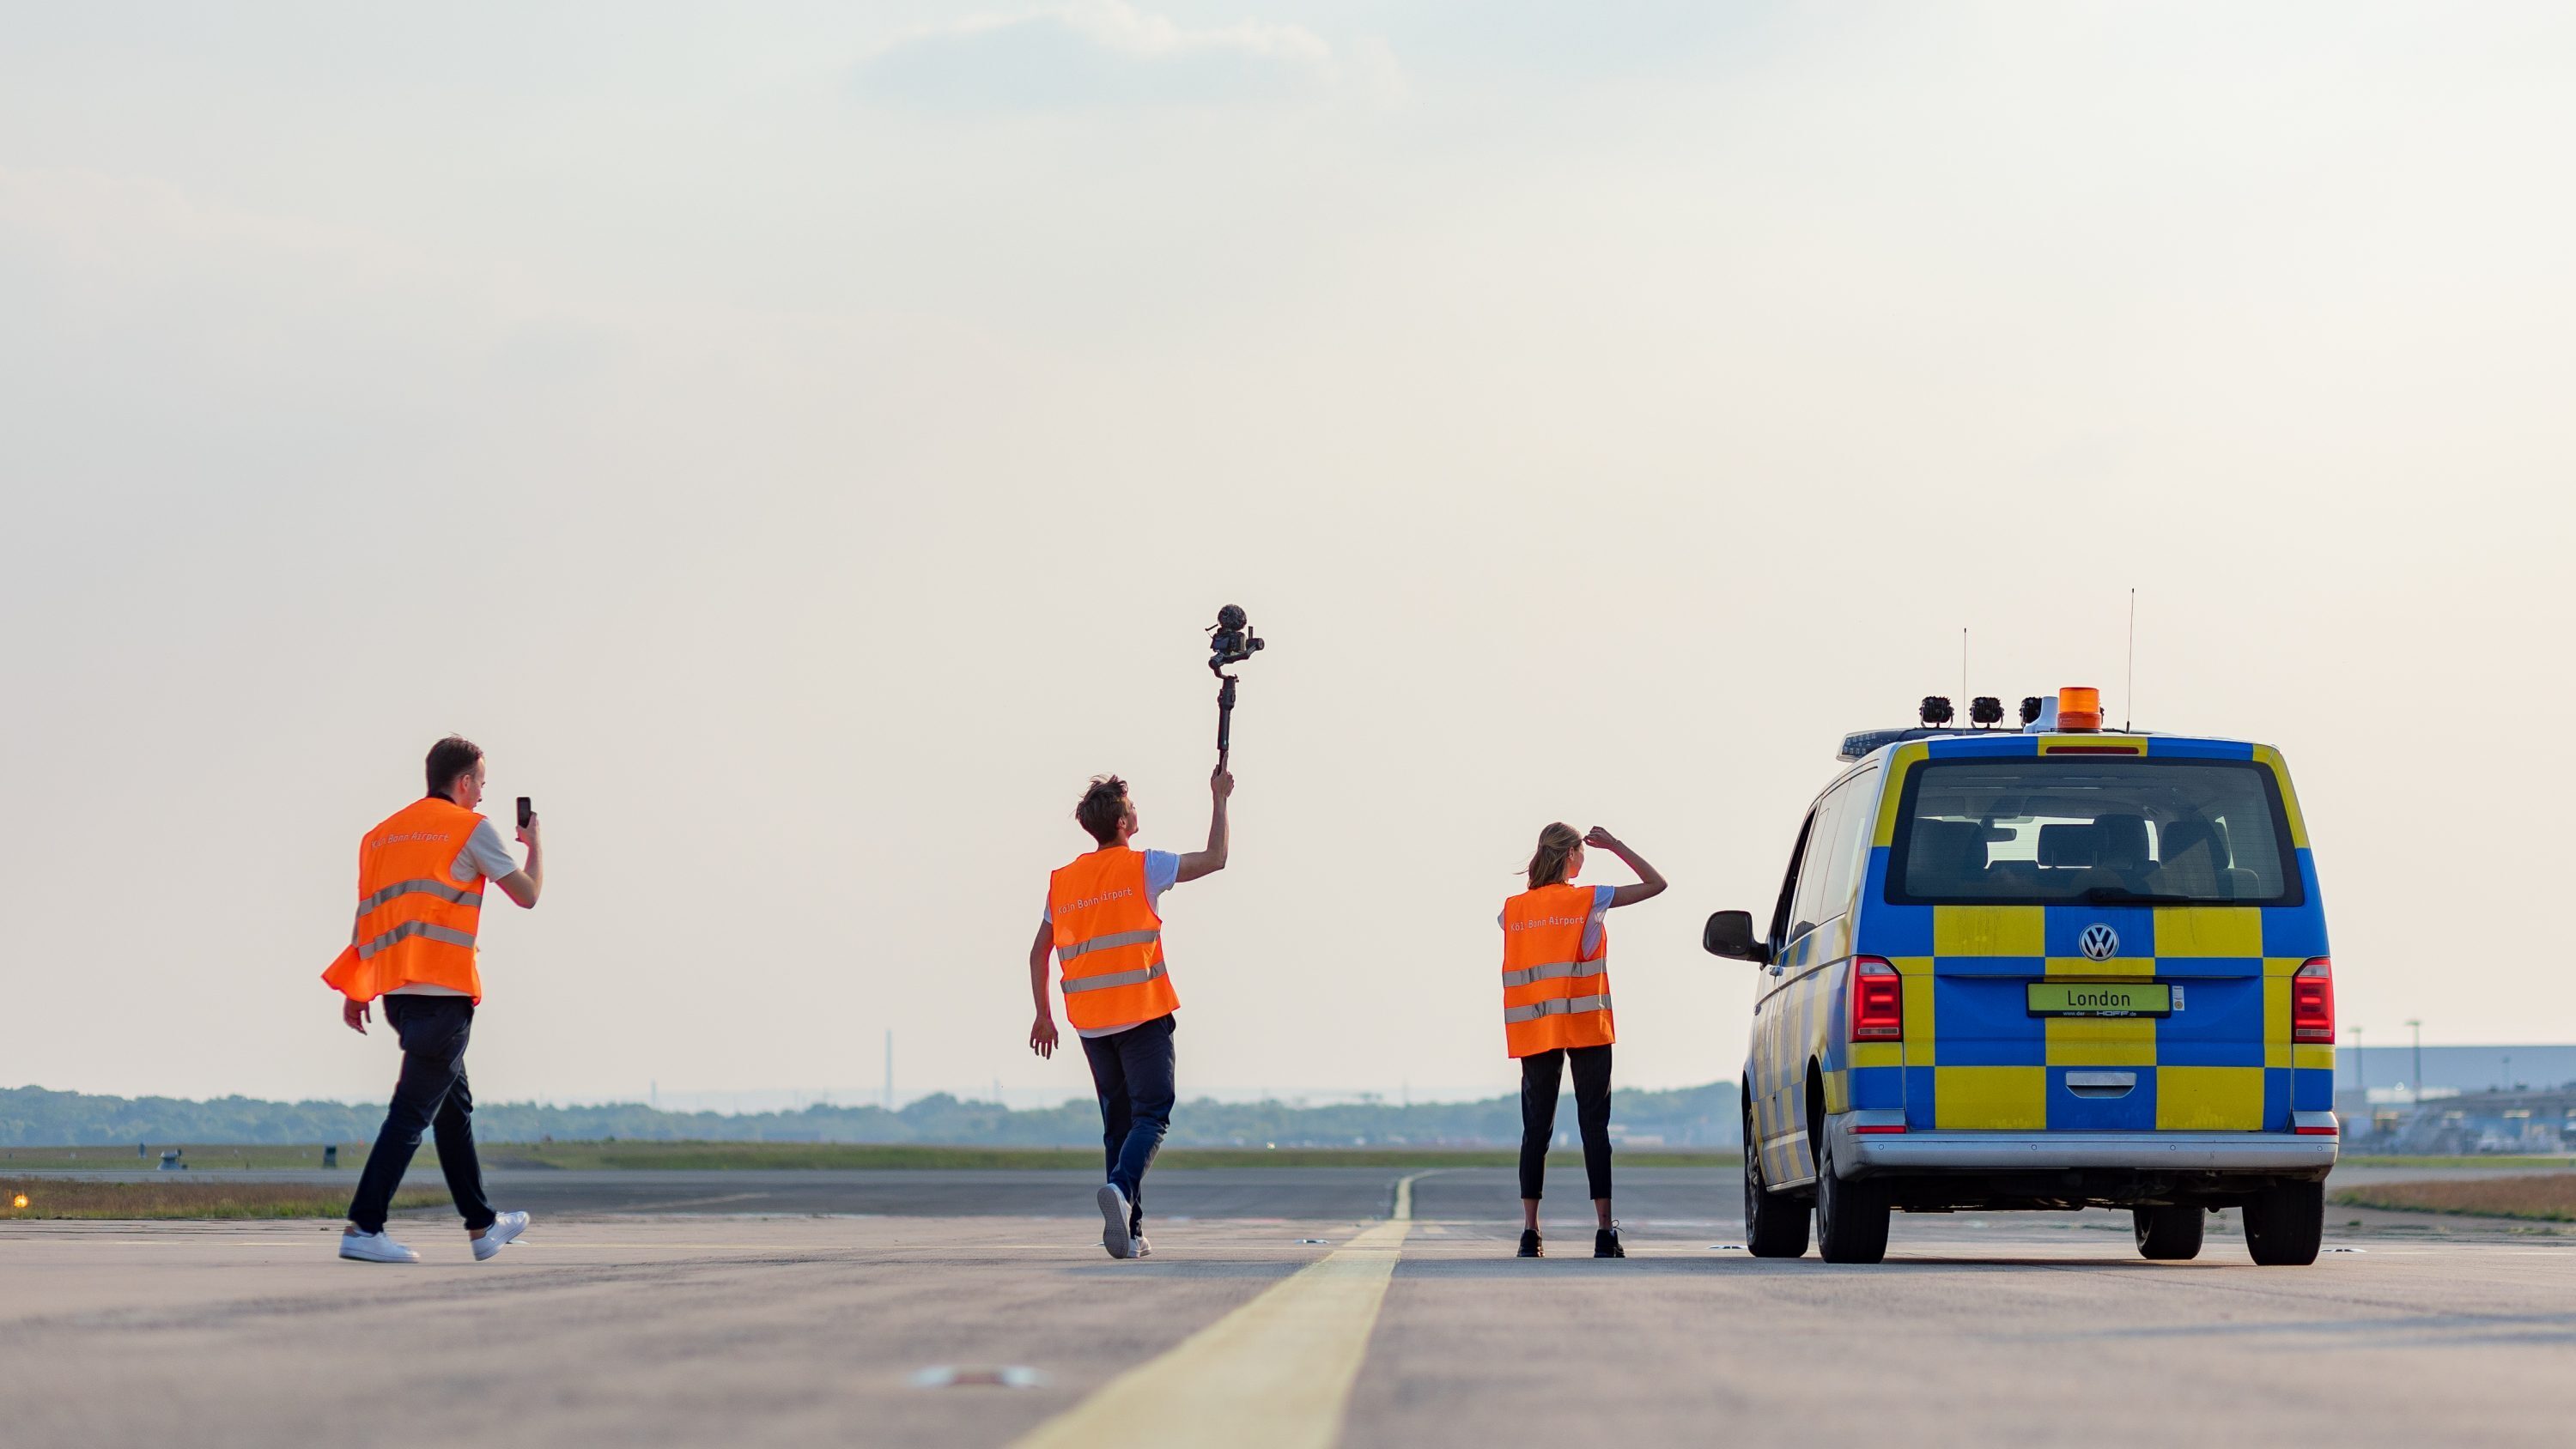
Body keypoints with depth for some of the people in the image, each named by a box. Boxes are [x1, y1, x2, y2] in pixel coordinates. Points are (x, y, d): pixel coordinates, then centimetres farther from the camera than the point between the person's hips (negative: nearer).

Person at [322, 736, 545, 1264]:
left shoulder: (381, 835, 17)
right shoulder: (471, 829, -2)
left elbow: (366, 918, 16)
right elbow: (527, 894, 5)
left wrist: (354, 990, 17)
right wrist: (535, 842, 22)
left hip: (396, 992, 8)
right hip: (444, 990, -8)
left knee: (455, 1106, 18)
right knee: (413, 1111, -10)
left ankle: (482, 1225, 25)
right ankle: (363, 1228, -19)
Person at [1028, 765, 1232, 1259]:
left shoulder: (1062, 881, 9)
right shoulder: (1142, 867, -5)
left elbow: (1039, 951, 12)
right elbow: (1215, 859, 2)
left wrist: (1043, 1014, 19)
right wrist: (1219, 799, 12)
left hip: (1091, 1023, 5)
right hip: (1142, 1015, -5)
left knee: (1118, 1122, 12)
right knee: (1152, 1115, -6)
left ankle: (1129, 1231, 7)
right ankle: (1122, 1187, -33)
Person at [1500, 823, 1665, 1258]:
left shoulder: (1513, 909, 5)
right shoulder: (1588, 900, -3)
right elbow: (1656, 884, 2)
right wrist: (1615, 846, 9)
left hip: (1533, 1030, 3)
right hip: (1586, 1027, -3)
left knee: (1536, 1127, 4)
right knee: (1594, 1124, -2)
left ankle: (1530, 1231, -4)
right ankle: (1605, 1232, -5)